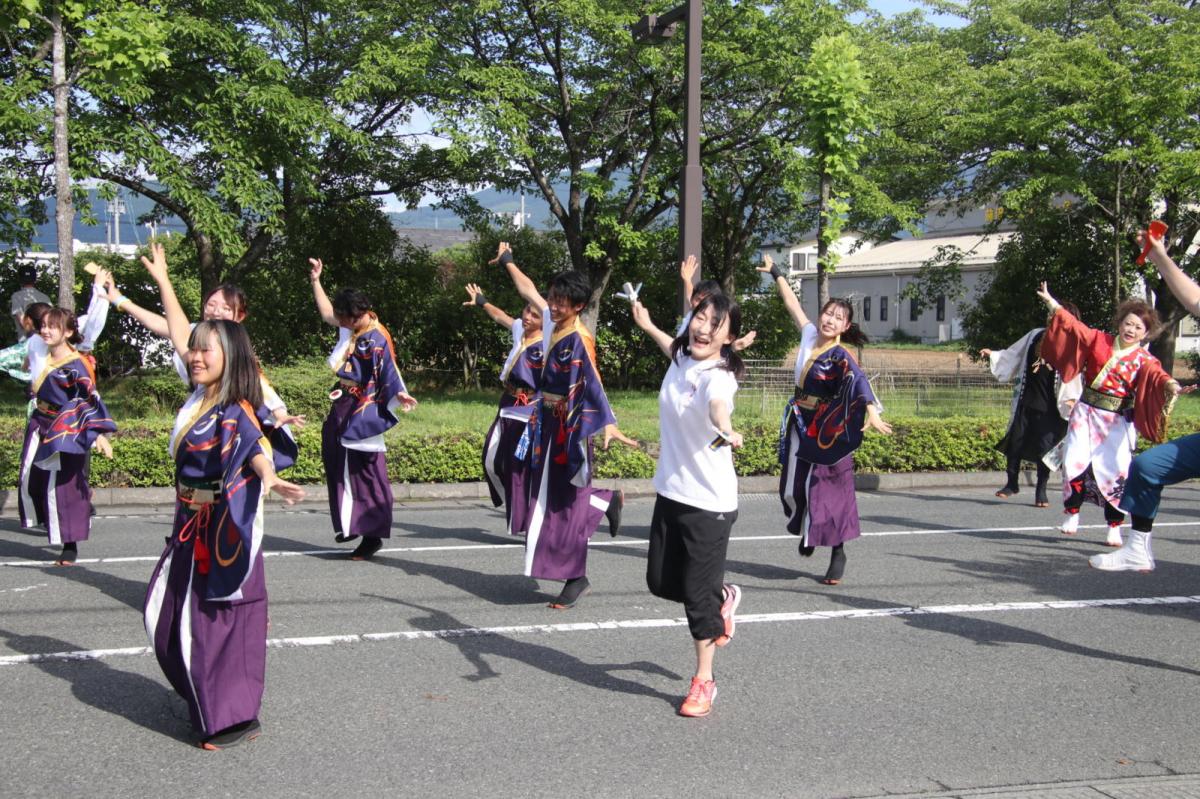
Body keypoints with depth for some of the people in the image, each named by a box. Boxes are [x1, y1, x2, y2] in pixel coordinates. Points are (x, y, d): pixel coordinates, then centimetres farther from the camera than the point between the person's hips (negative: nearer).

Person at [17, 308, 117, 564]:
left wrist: (99, 433, -26)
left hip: (64, 433, -8)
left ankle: (70, 546, 5)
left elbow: (91, 400, -22)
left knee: (62, 487, -4)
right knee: (30, 480, 11)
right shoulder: (45, 357, 3)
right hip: (41, 427, 8)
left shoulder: (75, 366, -19)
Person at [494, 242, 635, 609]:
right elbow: (528, 290, 23)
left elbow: (594, 384, -31)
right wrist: (507, 262, 37)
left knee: (565, 501, -4)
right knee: (547, 495, 14)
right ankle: (608, 500, 35)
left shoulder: (579, 340, -19)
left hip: (569, 428, -8)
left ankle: (575, 577, 6)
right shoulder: (550, 321, 4)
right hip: (548, 424, 8)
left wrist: (609, 423, -44)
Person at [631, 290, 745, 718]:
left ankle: (703, 682, 18)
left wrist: (724, 429, -71)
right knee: (661, 582, 16)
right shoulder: (682, 358, 1)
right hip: (670, 493, 8)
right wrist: (647, 325, 44)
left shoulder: (718, 377, -23)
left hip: (709, 503, -8)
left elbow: (718, 405, -49)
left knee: (699, 595, 0)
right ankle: (722, 598, 44)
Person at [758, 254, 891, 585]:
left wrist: (871, 411, -51)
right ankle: (809, 533, 36)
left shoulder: (840, 356, -16)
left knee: (828, 489, -3)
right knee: (794, 486, 11)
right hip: (799, 426, 6)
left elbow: (859, 381, -34)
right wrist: (775, 272, 22)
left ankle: (838, 553, 8)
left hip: (826, 431, -6)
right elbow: (792, 303, 14)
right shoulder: (809, 335, 1)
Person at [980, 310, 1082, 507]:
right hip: (1026, 402, 4)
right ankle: (1012, 483, 21)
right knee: (1015, 440, 4)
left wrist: (1071, 398, -23)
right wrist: (993, 355, 12)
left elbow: (1074, 377, -11)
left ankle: (1041, 490, 14)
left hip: (1049, 407, -4)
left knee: (1045, 446, -1)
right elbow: (1013, 356, 18)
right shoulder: (1036, 335, 7)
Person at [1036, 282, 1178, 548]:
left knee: (1116, 471, -5)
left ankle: (1114, 527, 10)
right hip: (1087, 413, 1)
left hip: (1118, 421, -1)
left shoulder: (1144, 360, -1)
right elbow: (1073, 325, 10)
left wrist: (1169, 384, -43)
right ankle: (1071, 512, 14)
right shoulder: (1100, 341, 5)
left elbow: (1156, 375, -21)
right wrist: (1051, 302, 9)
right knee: (1076, 462, -9)